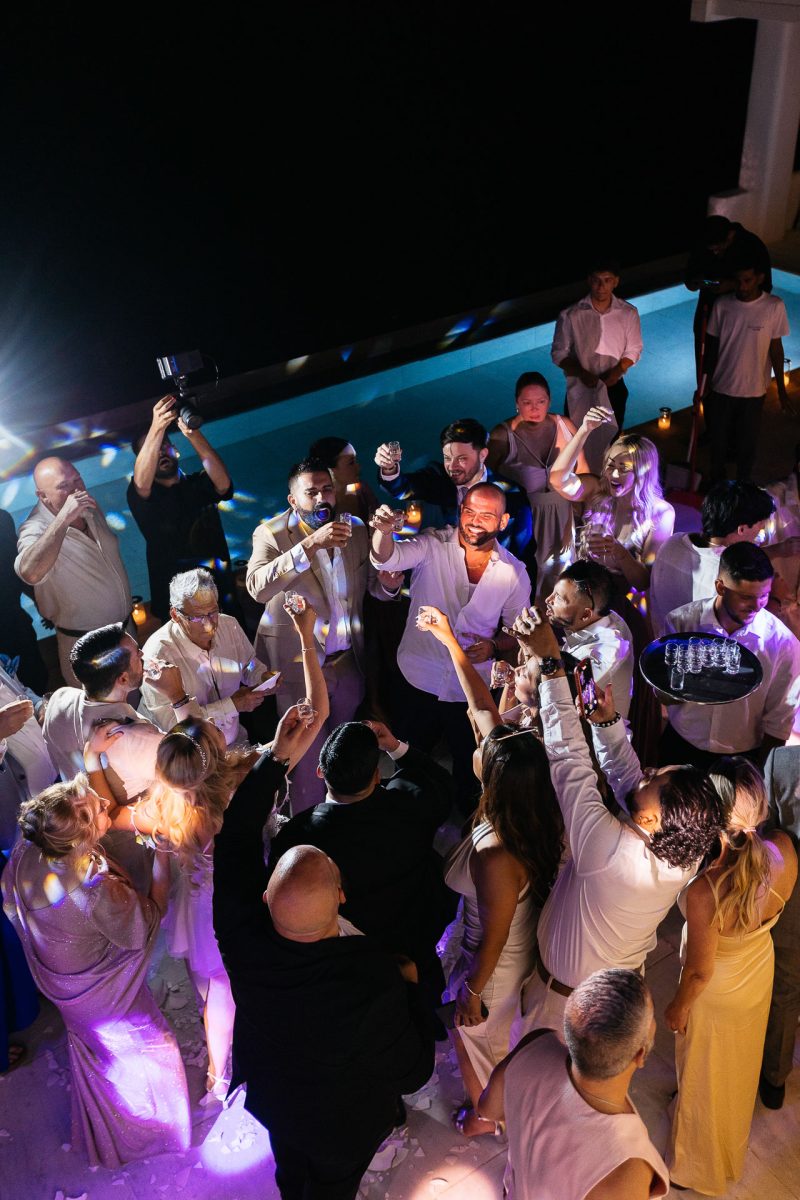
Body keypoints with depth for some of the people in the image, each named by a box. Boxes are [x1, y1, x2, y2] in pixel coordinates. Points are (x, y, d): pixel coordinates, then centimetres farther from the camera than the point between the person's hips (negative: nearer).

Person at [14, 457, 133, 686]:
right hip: (84, 643, -6)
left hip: (125, 625, 7)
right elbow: (30, 573, -50)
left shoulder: (89, 508, -4)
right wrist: (62, 519, -51)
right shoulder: (36, 530, -27)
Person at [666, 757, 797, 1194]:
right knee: (738, 1065, 35)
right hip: (759, 976, 5)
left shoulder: (703, 892, -46)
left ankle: (700, 1166, 54)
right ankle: (730, 1147, 66)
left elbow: (699, 970, -25)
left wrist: (678, 1008, -6)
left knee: (704, 1078, 26)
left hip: (715, 995, -5)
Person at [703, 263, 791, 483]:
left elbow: (776, 348, -4)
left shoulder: (774, 306, -12)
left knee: (747, 442, 11)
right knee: (717, 439, 14)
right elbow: (712, 345, 3)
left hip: (754, 390, -2)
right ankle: (716, 484, 37)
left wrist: (781, 389, -2)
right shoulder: (722, 304, -7)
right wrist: (705, 382, 5)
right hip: (721, 388, 2)